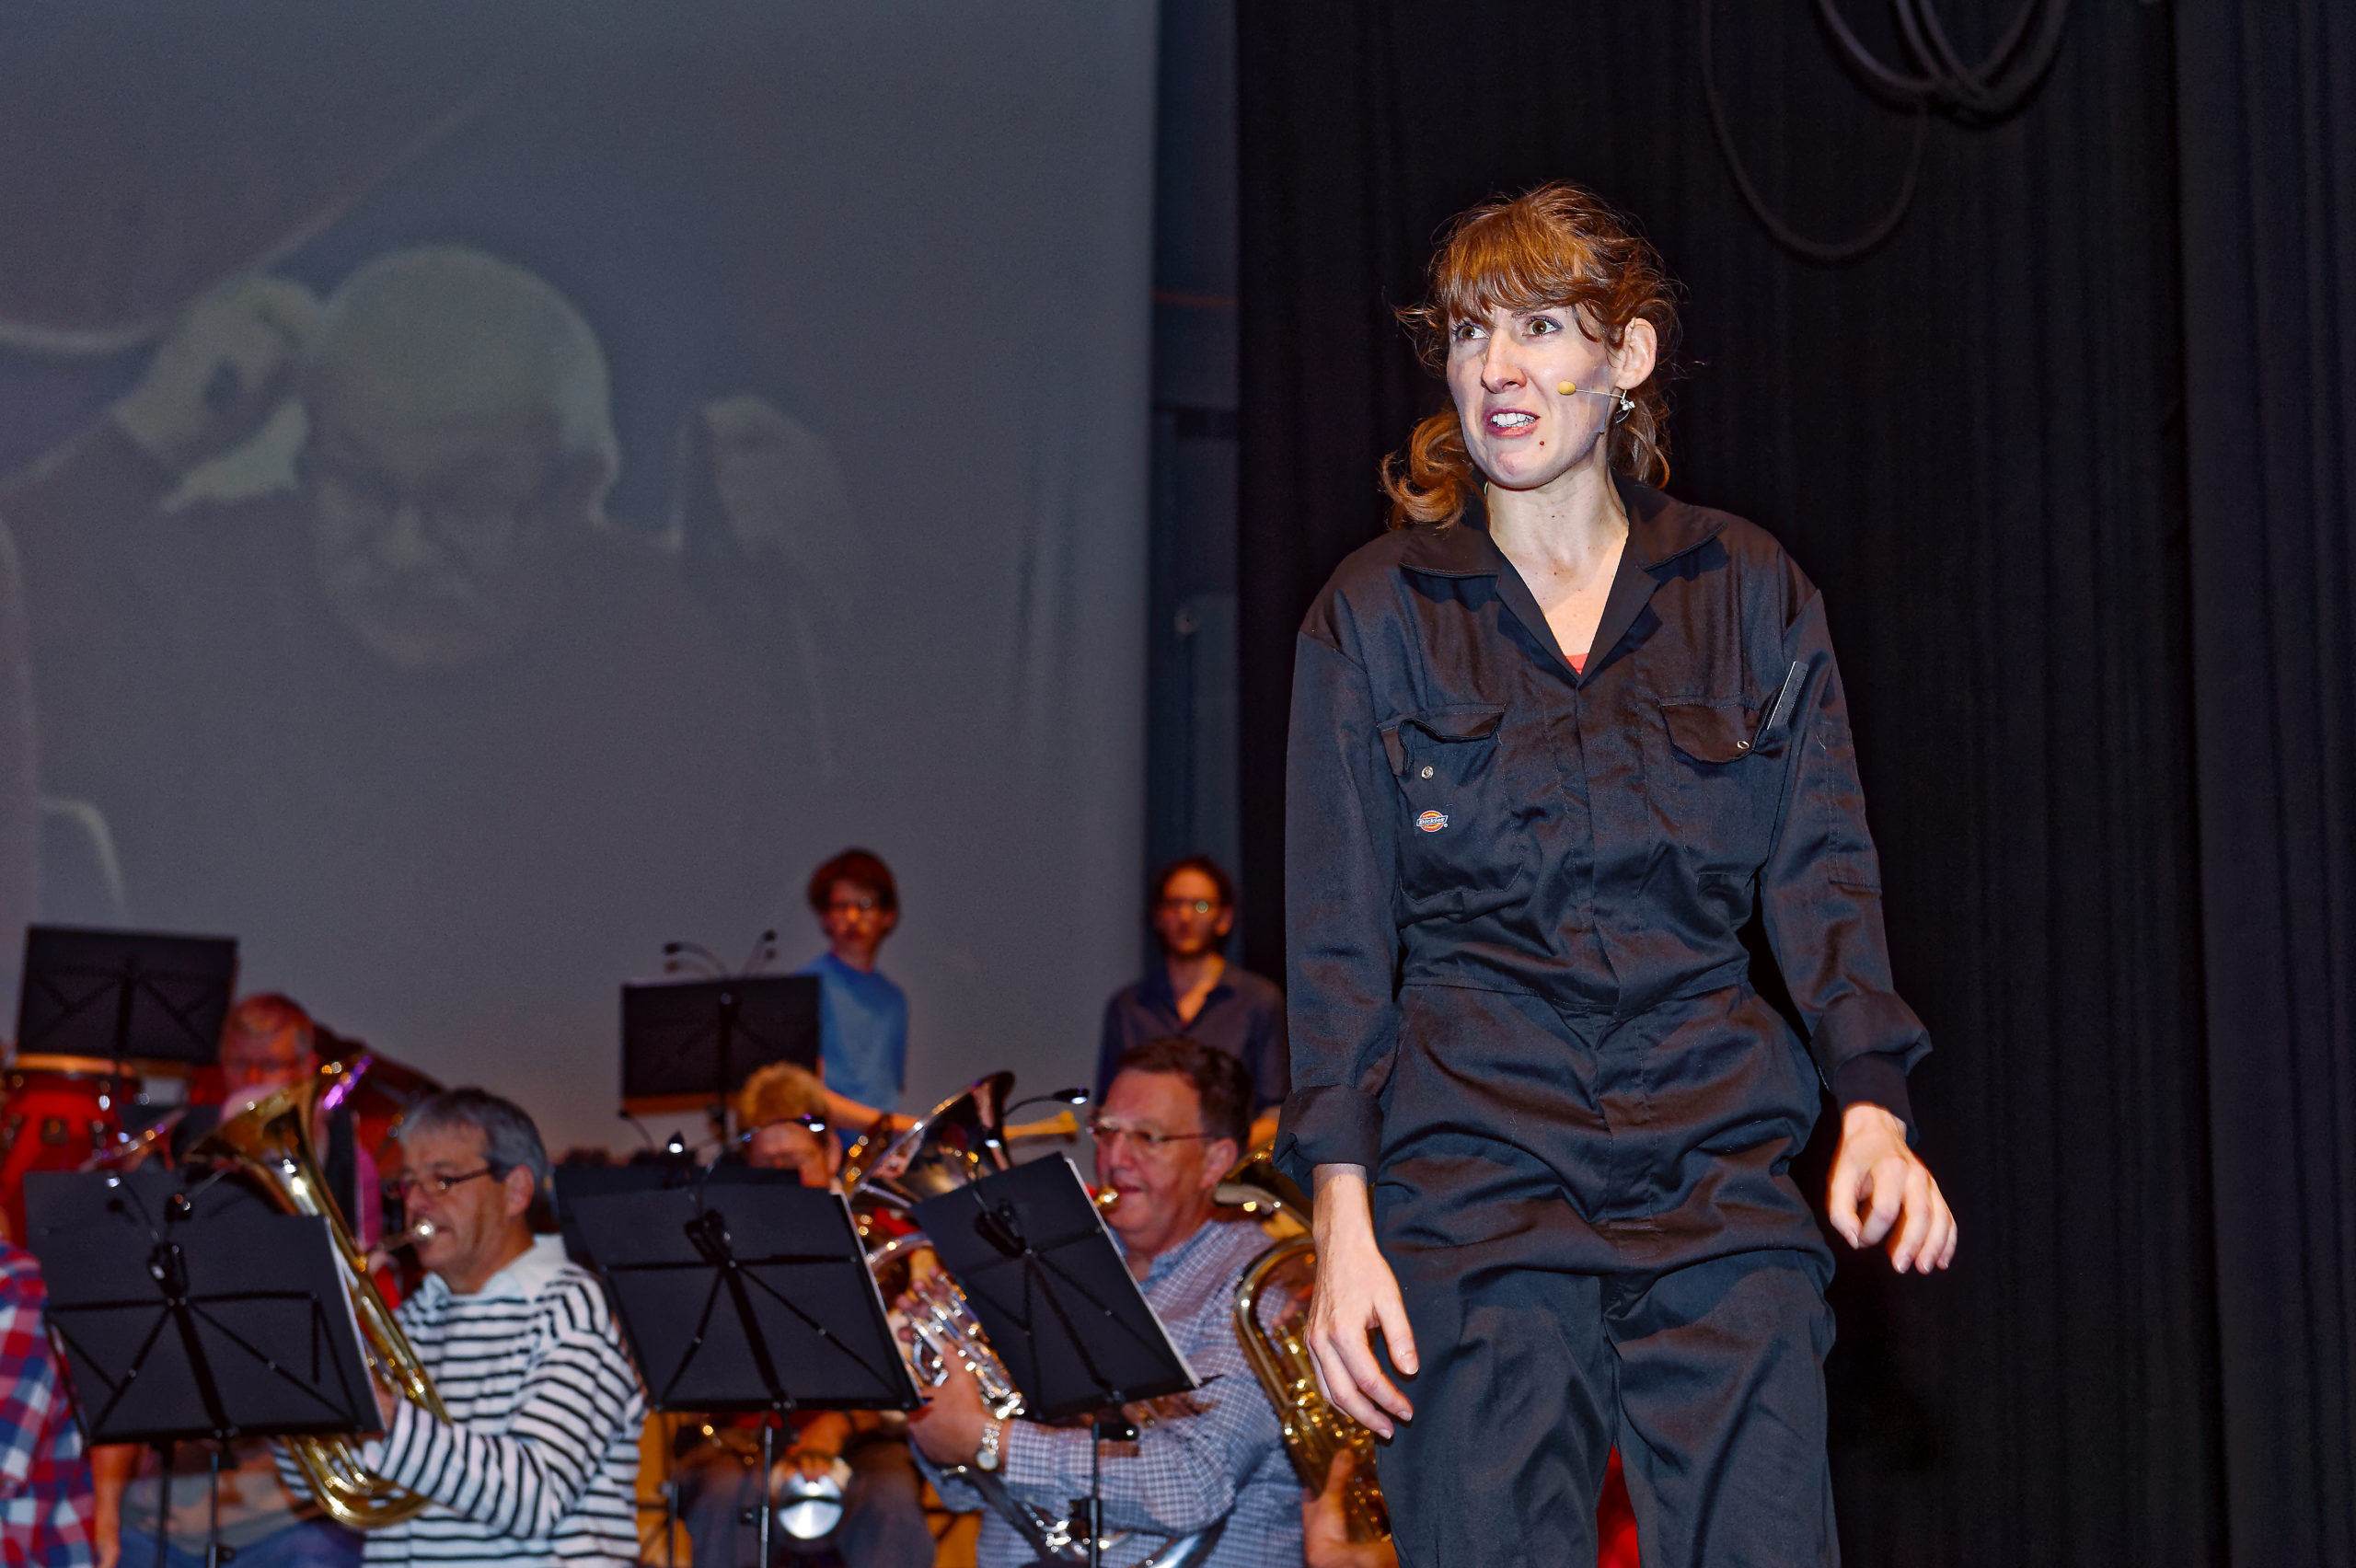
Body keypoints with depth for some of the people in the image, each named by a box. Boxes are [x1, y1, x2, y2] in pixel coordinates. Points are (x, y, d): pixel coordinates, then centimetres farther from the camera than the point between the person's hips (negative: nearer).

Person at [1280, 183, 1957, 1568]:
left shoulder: (1749, 593, 10)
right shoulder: (1377, 612, 7)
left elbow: (1822, 877, 6)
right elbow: (1339, 929, 3)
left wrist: (1874, 1106, -11)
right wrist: (1342, 1207, -7)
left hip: (1719, 1170, 1)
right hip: (1472, 1177, -1)